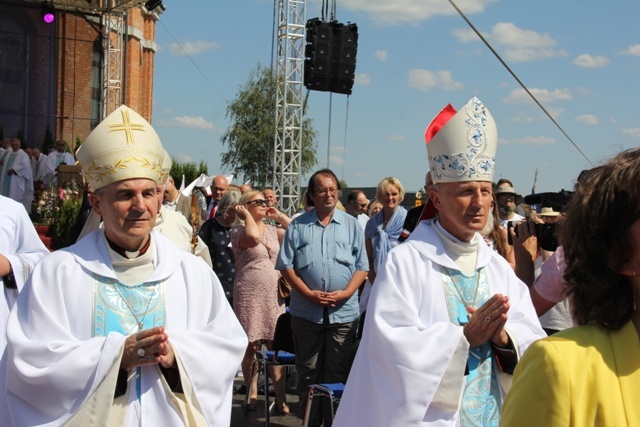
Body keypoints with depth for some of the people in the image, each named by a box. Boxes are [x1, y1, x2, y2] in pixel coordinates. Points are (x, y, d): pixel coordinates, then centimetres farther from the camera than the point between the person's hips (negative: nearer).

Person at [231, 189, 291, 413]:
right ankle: (252, 394, 16)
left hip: (274, 295, 4)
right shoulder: (238, 230, -2)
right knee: (251, 346, 3)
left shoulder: (272, 230, 14)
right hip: (249, 295, -4)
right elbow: (253, 237, -23)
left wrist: (279, 216, 8)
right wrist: (247, 215, -9)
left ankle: (280, 398, 5)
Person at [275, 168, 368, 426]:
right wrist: (309, 293, -10)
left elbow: (362, 266, 6)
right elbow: (286, 265, 3)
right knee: (308, 371, 7)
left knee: (338, 372, 3)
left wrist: (345, 293, -11)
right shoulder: (298, 226, 6)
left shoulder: (351, 225, 7)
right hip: (306, 311, 0)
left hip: (343, 312, 0)